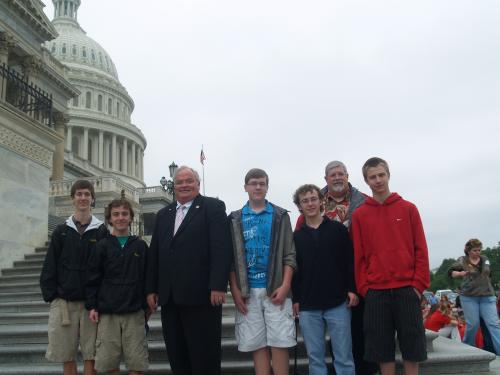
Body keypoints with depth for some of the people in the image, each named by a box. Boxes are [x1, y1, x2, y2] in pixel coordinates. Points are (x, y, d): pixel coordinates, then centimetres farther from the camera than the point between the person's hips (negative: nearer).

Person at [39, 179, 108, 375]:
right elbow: (49, 267, 7)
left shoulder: (101, 231, 3)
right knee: (67, 355, 7)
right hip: (64, 302, 2)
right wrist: (51, 296, -2)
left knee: (90, 355, 1)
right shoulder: (61, 231, 7)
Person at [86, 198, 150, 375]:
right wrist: (91, 306, -2)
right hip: (107, 313, 0)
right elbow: (93, 278, 4)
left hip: (134, 312, 0)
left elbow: (147, 278, 8)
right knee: (108, 361, 4)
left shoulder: (141, 246, 5)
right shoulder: (102, 246, 3)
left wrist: (147, 305, 6)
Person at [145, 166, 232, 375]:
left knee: (205, 357, 2)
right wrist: (151, 289, 11)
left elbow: (221, 249, -9)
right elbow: (154, 254, 17)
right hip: (169, 297, 6)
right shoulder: (163, 214, 18)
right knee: (176, 357, 11)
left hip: (201, 296, -5)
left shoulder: (213, 207, 0)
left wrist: (218, 286, -17)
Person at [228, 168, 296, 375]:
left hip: (275, 289, -1)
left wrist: (285, 285, -9)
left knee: (279, 343, -2)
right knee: (257, 345, 4)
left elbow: (289, 255, 3)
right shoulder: (235, 219, 9)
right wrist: (235, 291, -3)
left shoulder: (280, 216, 7)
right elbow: (231, 258, 6)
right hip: (247, 292, 1)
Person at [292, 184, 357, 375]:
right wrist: (295, 299, 4)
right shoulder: (296, 237, 8)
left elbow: (350, 261, 2)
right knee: (315, 357, 7)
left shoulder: (338, 229, 3)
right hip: (308, 307, 2)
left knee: (344, 356, 3)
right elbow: (293, 269, 9)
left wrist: (352, 289, -6)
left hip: (338, 304, -2)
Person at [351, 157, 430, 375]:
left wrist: (419, 284, -4)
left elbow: (420, 250, 3)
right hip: (375, 291, 1)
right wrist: (363, 288, -2)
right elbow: (358, 255, 4)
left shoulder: (408, 209, 5)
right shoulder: (359, 215, 5)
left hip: (407, 288, 0)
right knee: (382, 347, 5)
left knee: (411, 344, 5)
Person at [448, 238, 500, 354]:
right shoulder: (462, 260, 0)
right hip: (469, 297, -3)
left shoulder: (485, 260, 10)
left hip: (487, 296, 3)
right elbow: (451, 272, 6)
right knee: (473, 324, -1)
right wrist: (460, 273, -12)